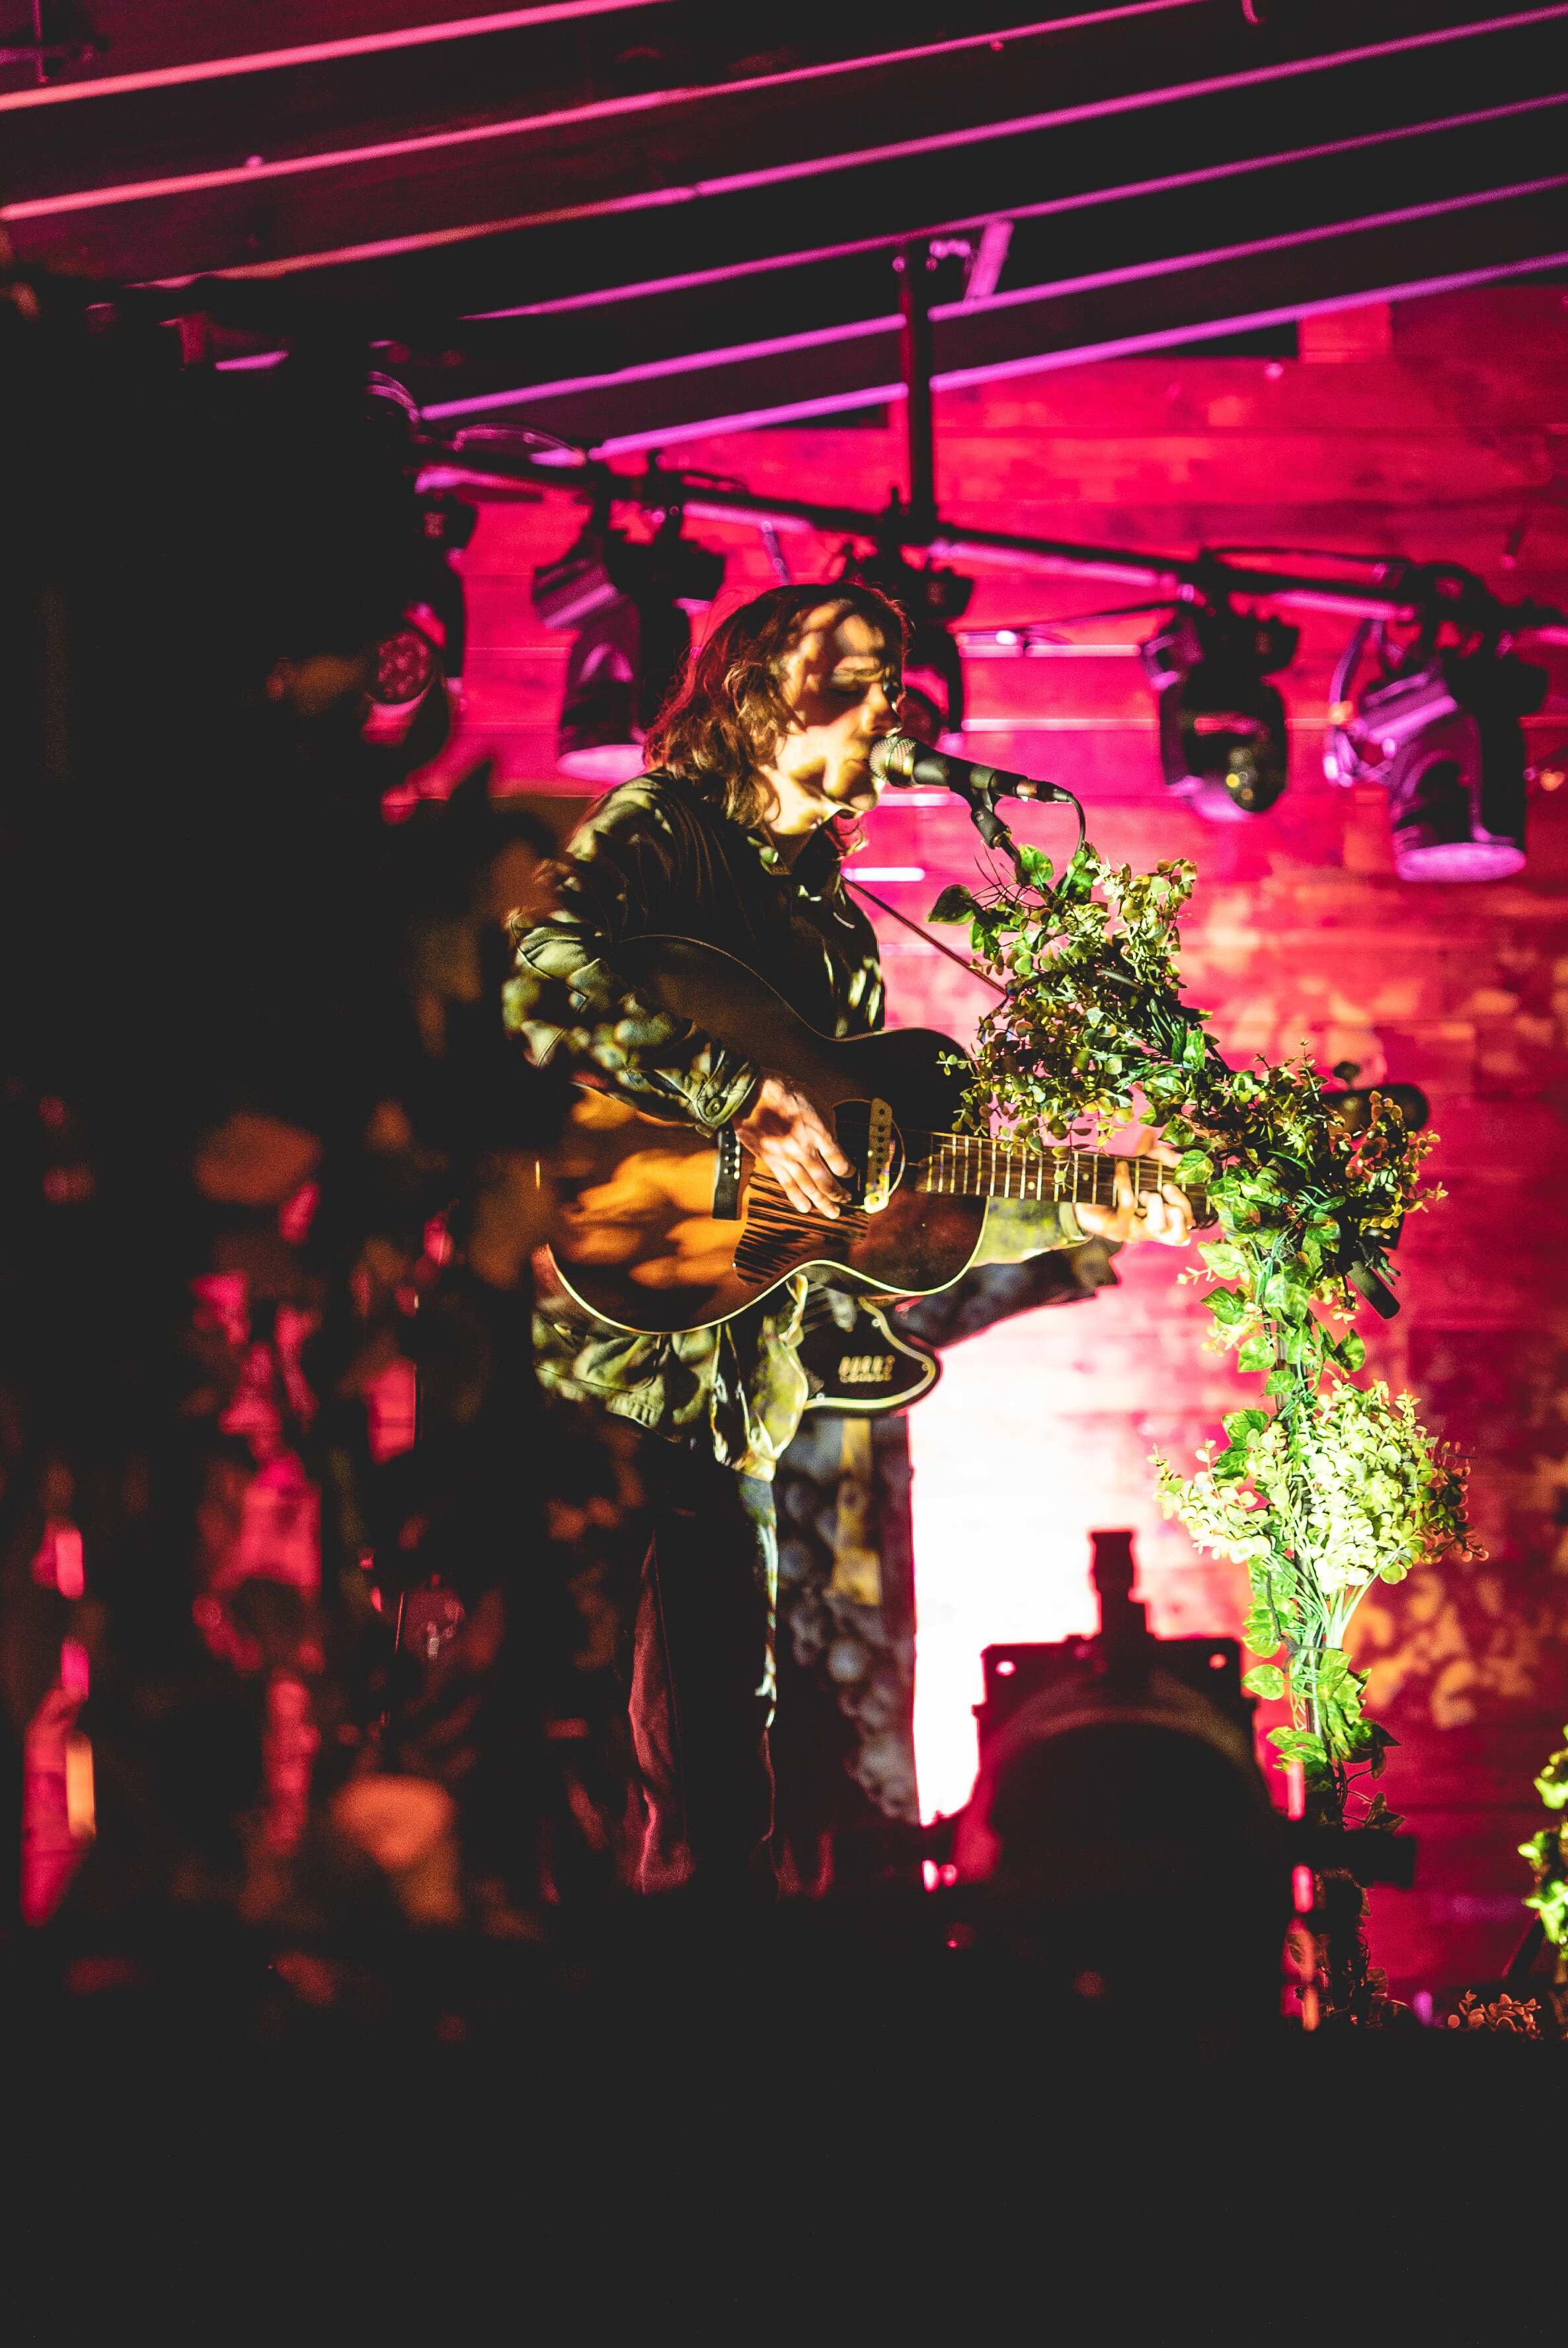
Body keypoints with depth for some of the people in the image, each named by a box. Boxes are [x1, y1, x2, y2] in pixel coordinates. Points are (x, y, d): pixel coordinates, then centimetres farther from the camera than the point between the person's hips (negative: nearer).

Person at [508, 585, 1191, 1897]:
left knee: (713, 1785, 10)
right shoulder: (661, 827, -1)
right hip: (623, 1338, -8)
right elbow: (549, 975, -23)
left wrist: (1087, 1214, 15)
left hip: (739, 1382, 8)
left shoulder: (838, 927, 22)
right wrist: (749, 1099, -25)